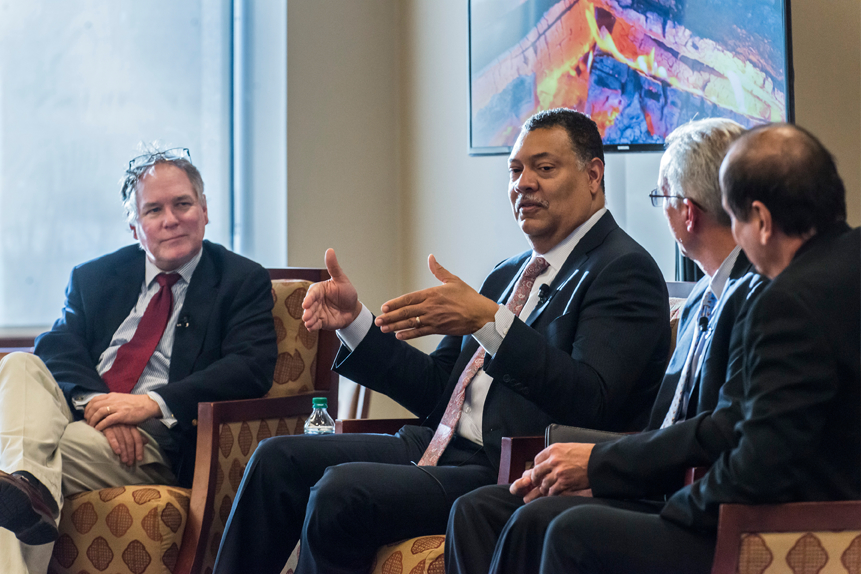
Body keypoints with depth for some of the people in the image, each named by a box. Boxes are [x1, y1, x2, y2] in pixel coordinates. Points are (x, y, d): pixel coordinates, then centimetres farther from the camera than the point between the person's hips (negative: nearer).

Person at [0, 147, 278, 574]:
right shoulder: (94, 277, 21)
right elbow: (57, 347, 5)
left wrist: (153, 402, -18)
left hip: (159, 435, -4)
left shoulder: (244, 283, 9)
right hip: (76, 412, 4)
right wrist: (93, 401, -20)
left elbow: (251, 369, -6)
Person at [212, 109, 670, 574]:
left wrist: (488, 321, -28)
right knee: (279, 460, -1)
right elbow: (435, 391, 21)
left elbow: (592, 401, -21)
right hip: (439, 448, 9)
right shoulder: (508, 275, 22)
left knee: (341, 490, -26)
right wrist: (354, 321, 8)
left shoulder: (625, 270, -6)